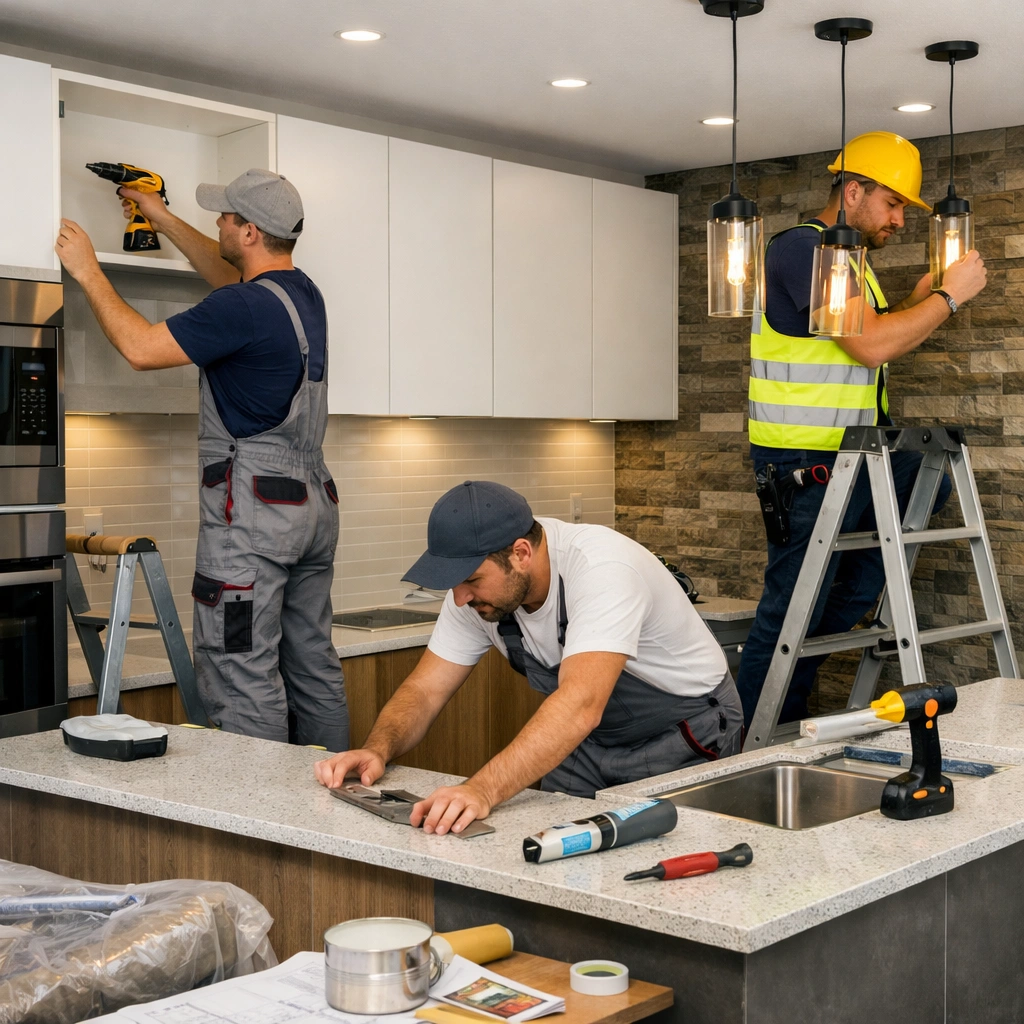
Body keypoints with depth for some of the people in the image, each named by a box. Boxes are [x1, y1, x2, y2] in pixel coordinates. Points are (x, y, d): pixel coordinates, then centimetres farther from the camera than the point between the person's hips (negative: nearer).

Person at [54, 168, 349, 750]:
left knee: (243, 676, -5)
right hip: (315, 502, 9)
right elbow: (229, 273, 32)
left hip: (253, 506, -9)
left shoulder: (245, 307, -15)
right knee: (313, 664, 13)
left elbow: (140, 347, -11)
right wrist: (160, 217, 39)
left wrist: (88, 272, 2)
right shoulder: (304, 293, 12)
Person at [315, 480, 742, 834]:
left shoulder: (601, 567, -35)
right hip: (593, 738, 6)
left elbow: (580, 705, -48)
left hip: (682, 733, -5)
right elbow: (425, 690, -8)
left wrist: (482, 790, -59)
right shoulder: (477, 579, -13)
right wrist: (377, 749, -29)